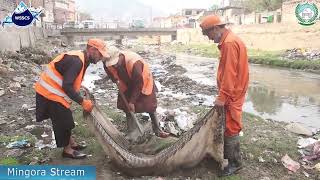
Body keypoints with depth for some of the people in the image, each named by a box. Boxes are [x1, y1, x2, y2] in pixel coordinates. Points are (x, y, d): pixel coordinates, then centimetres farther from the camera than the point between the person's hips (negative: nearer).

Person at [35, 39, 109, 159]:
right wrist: (82, 102, -25)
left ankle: (71, 143, 34)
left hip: (52, 90, 10)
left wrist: (82, 100, 6)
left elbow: (72, 83, 12)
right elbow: (66, 86, -31)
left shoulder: (82, 60, 6)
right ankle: (67, 150, 17)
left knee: (66, 120, 19)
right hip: (50, 92, -10)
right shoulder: (76, 61, -26)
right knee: (63, 122, 1)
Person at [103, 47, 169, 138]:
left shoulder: (134, 63, -40)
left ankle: (157, 130, 21)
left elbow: (139, 84, -33)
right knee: (127, 109, 4)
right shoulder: (109, 63, -22)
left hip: (144, 84, -5)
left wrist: (132, 101, -29)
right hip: (127, 86, 5)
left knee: (151, 108, 4)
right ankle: (130, 133, 18)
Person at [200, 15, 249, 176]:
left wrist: (222, 98, -20)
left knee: (230, 128, 1)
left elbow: (229, 74, -25)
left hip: (232, 96, -10)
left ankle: (235, 163, 15)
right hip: (231, 94, 10)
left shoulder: (230, 43, -21)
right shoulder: (228, 41, 11)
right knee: (225, 125, 19)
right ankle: (226, 153, 35)